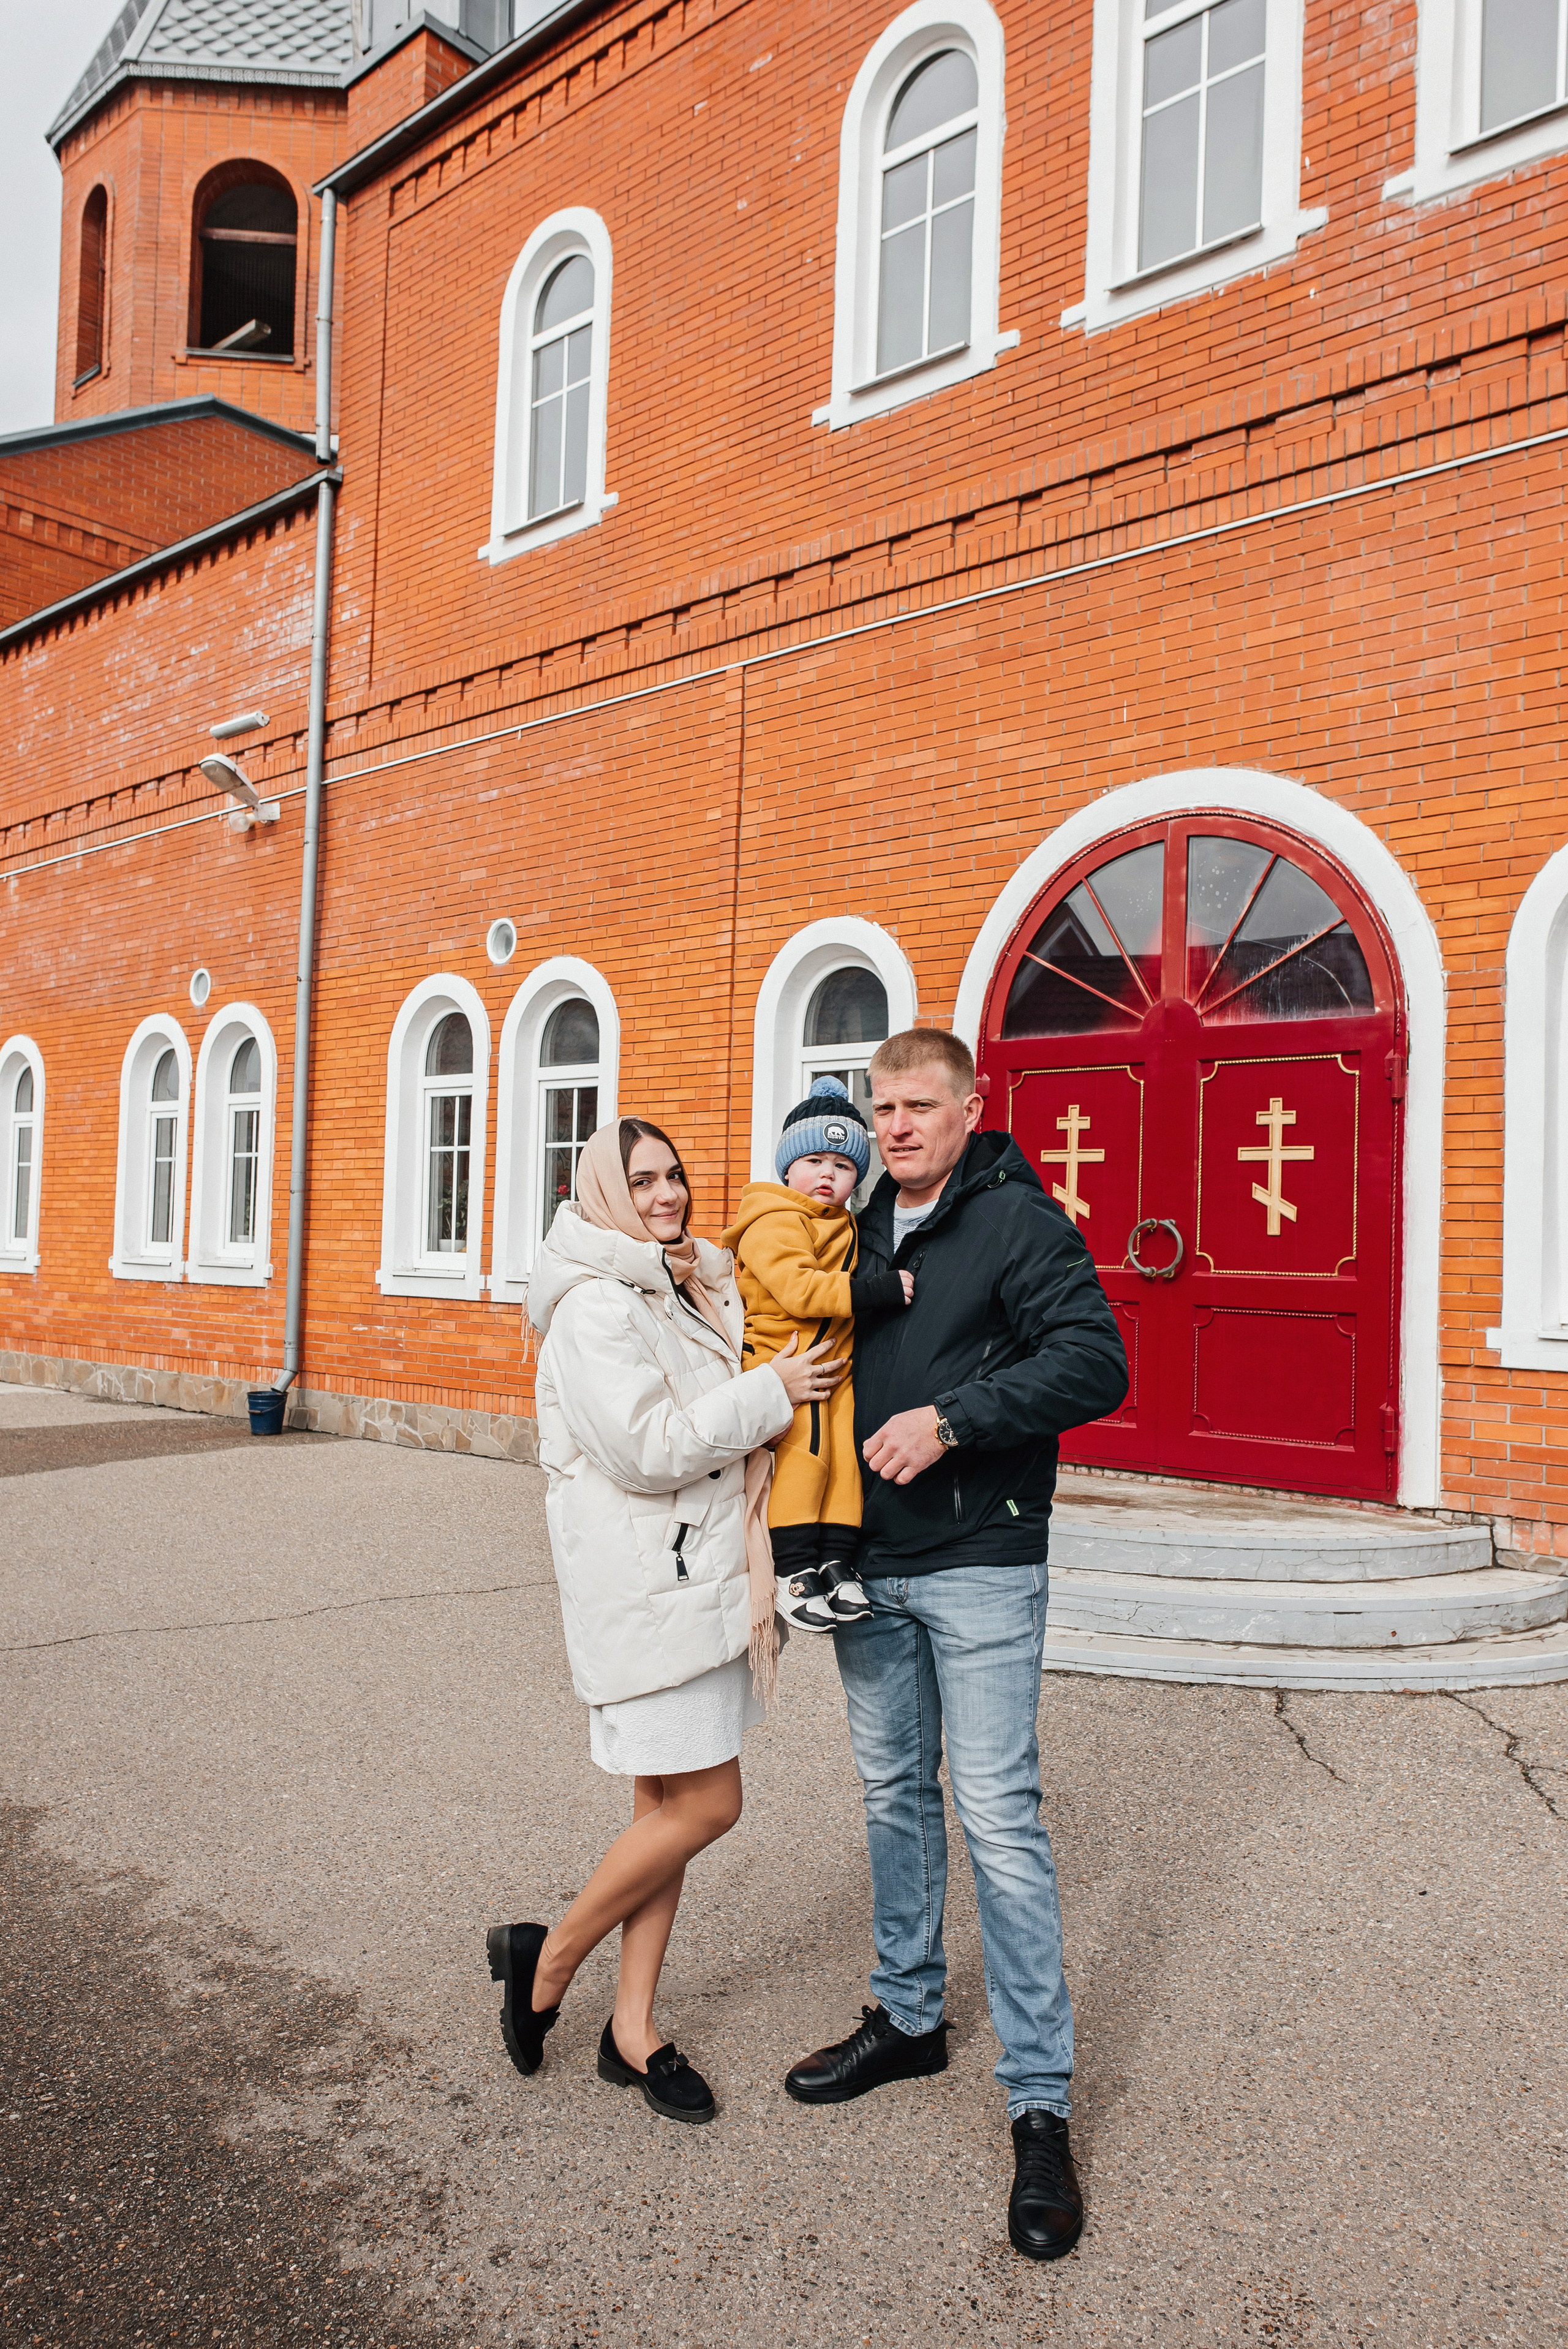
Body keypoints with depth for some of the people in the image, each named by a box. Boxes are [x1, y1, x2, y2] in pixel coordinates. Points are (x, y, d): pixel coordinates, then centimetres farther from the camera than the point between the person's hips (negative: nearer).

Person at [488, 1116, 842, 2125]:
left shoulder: (699, 1290, 14)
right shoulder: (594, 1305, -14)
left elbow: (726, 1422, 25)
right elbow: (648, 1449, -23)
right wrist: (772, 1391, -17)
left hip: (703, 1577, 8)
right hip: (643, 1583, -8)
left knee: (668, 1807, 13)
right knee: (705, 1806, -5)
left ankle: (634, 2031, 26)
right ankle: (549, 1959, 17)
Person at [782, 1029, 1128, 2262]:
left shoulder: (1018, 1221, -9)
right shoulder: (860, 1230, 10)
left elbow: (1096, 1362, -17)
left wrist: (952, 1419, -23)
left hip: (980, 1569, -6)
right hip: (870, 1568, 6)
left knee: (999, 1819, -4)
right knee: (896, 1797, 17)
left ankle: (1041, 2104, 10)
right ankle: (909, 2018, 35)